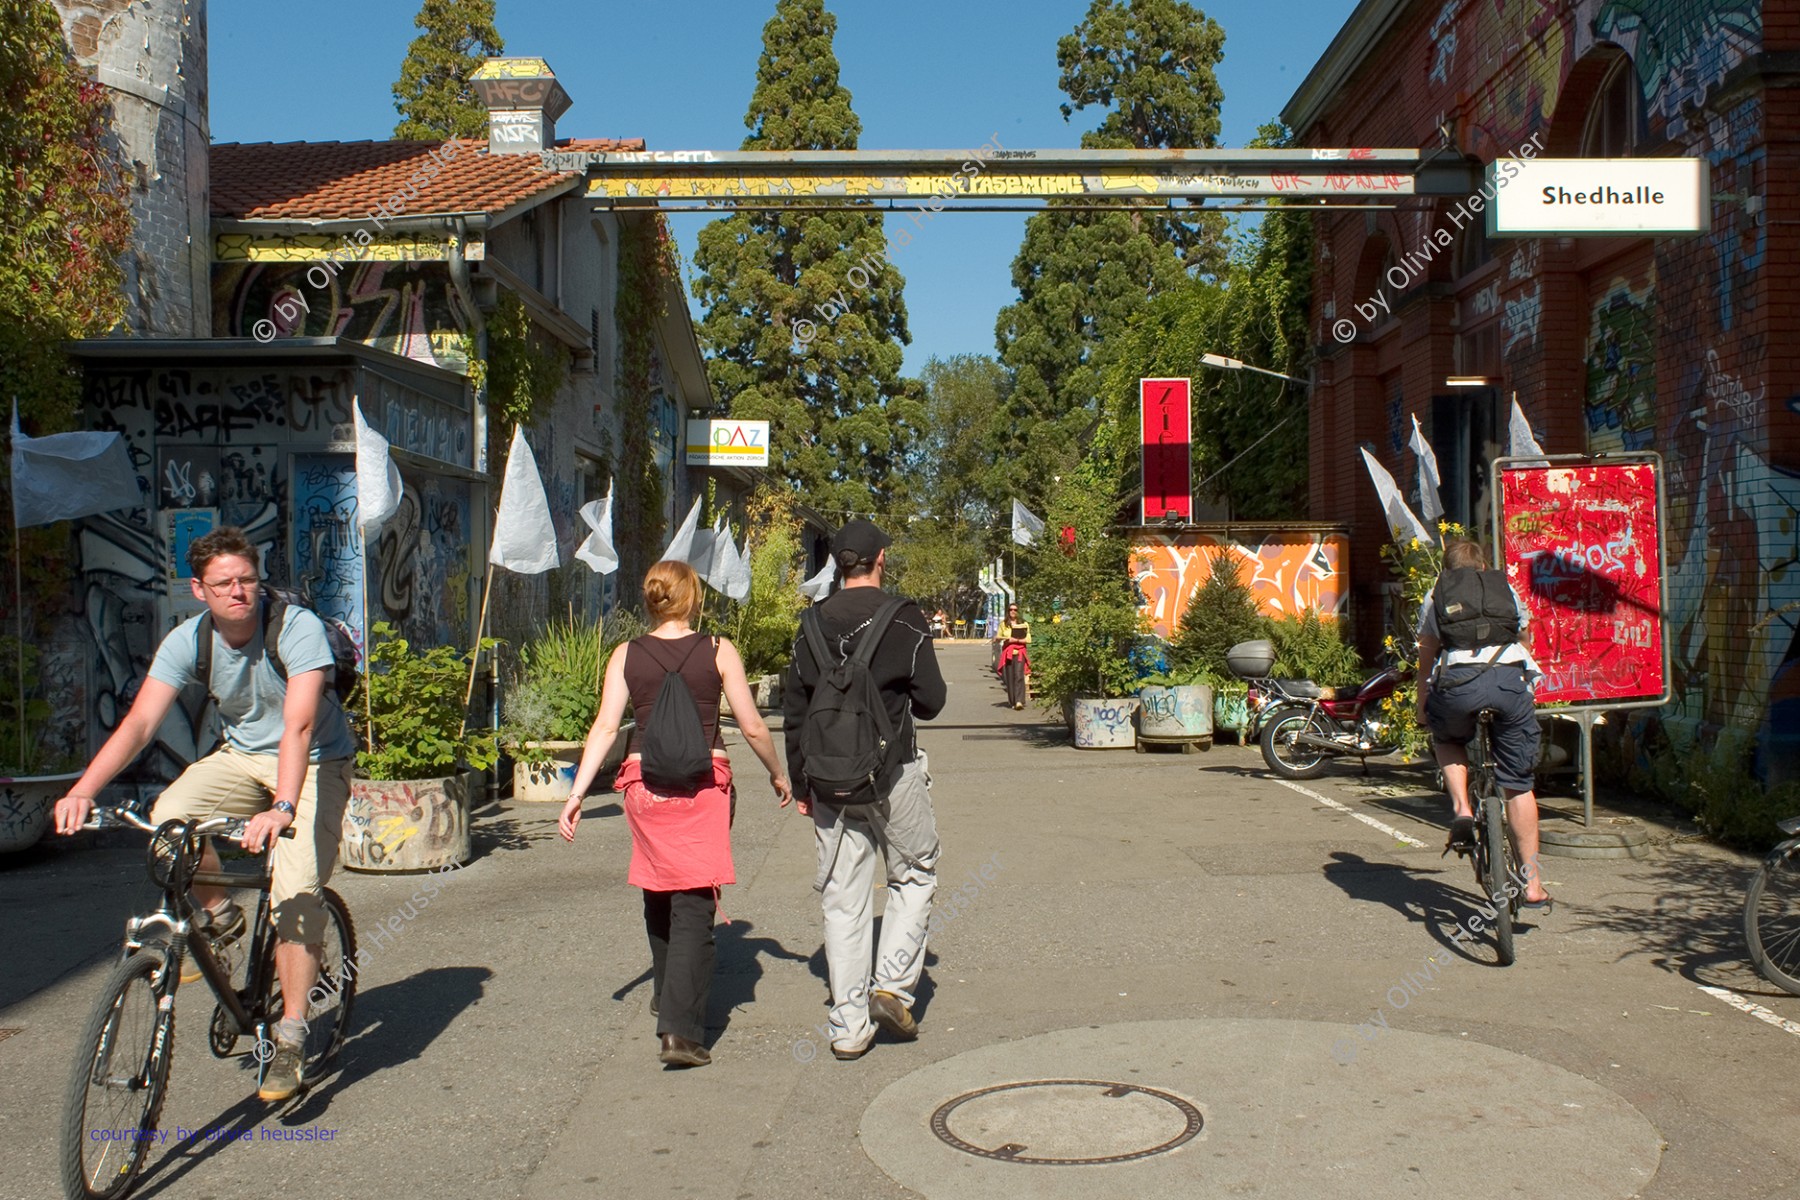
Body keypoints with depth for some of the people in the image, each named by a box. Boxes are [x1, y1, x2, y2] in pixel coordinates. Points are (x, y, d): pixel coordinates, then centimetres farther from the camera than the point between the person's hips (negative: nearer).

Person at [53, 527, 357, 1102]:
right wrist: (84, 789, -34)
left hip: (315, 762, -4)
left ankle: (289, 1039, -7)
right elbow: (140, 720, -19)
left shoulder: (297, 627, -25)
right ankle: (217, 914, 3)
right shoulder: (188, 641, -11)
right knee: (169, 817, -26)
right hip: (241, 757, 4)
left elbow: (298, 724, -36)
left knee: (296, 891, -20)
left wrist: (282, 807, -50)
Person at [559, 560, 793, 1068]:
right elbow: (752, 726, 0)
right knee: (694, 906, -2)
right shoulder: (718, 651, -3)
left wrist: (578, 793, -5)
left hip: (645, 783, 3)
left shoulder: (626, 656, 2)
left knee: (659, 894, 22)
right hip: (704, 785, -3)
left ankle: (666, 995, 40)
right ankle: (682, 1028, -11)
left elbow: (606, 727, -6)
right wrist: (778, 774, 14)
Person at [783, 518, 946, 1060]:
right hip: (894, 773, -3)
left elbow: (793, 714, 8)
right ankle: (893, 986, 4)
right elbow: (931, 701, -7)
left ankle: (848, 1027, 10)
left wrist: (801, 783, 16)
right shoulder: (903, 619, -7)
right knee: (915, 876, 16)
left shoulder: (812, 627, 5)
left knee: (842, 899, 8)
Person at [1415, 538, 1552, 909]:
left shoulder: (1436, 593, 26)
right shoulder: (1507, 589, 30)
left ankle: (1462, 809, 10)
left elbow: (1427, 656, 26)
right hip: (1512, 677, 1)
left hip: (1458, 680, -1)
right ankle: (1532, 884, 14)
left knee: (1446, 738, 33)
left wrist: (1422, 705, 38)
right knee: (1518, 784, 13)